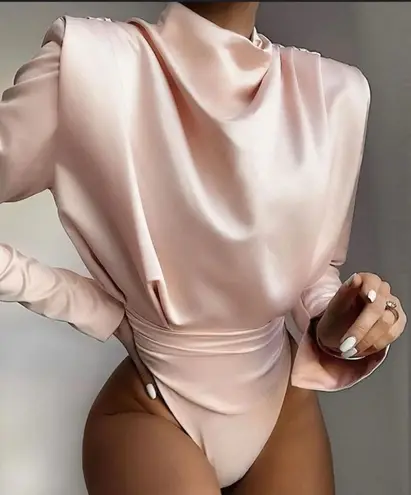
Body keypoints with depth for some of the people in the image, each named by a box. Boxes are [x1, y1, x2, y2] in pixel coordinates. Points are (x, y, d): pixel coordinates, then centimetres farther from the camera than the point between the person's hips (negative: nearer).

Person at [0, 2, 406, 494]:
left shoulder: (335, 93, -9)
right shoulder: (90, 64, -22)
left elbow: (319, 264, 3)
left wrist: (331, 321, -17)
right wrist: (103, 313, -12)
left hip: (283, 400, 5)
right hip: (153, 411, -3)